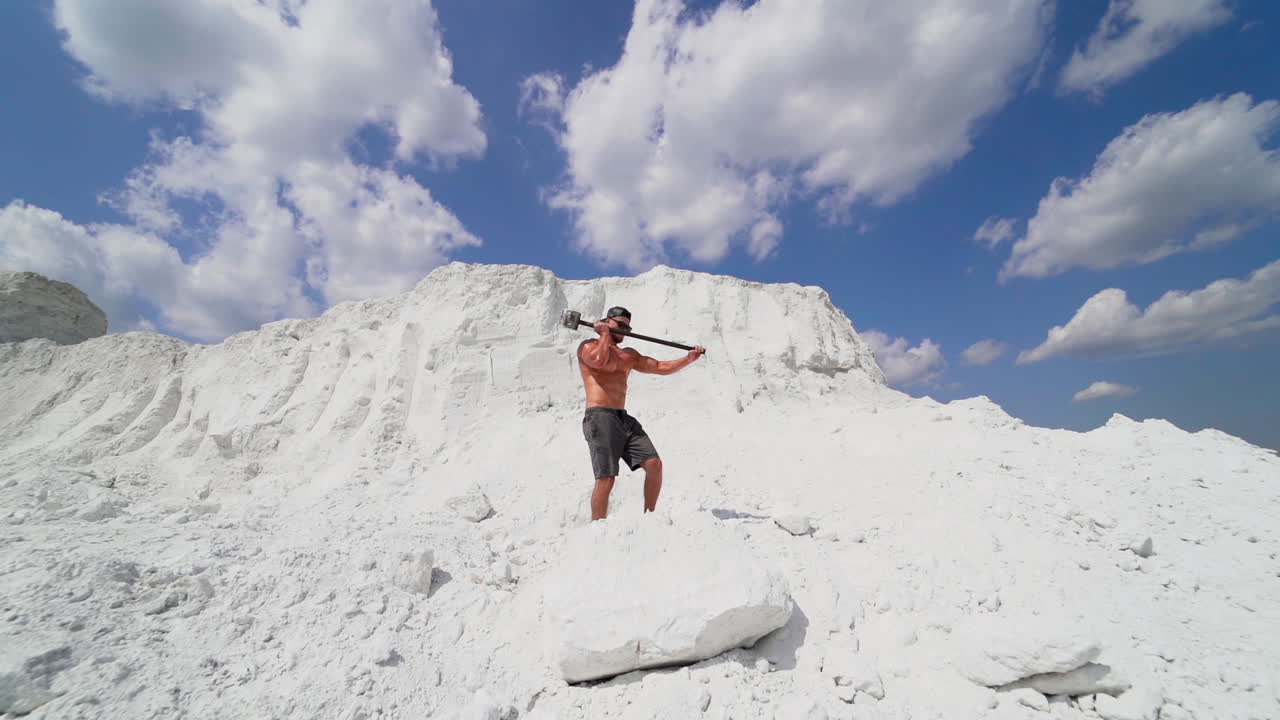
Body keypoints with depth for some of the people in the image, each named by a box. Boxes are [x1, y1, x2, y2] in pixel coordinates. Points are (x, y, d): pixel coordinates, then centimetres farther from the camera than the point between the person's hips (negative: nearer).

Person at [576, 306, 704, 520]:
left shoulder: (628, 355, 23)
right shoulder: (588, 346, 4)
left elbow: (661, 367, 22)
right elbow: (600, 361, -19)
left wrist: (689, 358, 12)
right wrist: (605, 334, -3)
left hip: (624, 419, 7)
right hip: (600, 417, -7)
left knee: (654, 464, -2)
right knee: (606, 478, -11)